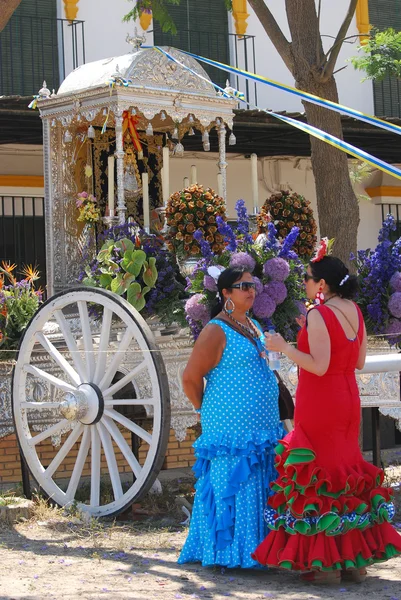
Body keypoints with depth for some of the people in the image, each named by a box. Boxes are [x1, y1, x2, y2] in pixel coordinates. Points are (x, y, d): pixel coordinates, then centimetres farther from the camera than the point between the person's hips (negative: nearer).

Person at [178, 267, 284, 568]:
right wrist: (208, 410, -1)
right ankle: (229, 553, 1)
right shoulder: (216, 331, -12)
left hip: (262, 427, 8)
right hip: (230, 428, -8)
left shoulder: (253, 325, 15)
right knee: (232, 487, -5)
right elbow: (190, 377, -14)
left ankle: (256, 551, 14)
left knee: (258, 490, 8)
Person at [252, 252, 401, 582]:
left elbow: (319, 366, -22)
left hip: (319, 403, -8)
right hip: (348, 399, 8)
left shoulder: (319, 314, -17)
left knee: (318, 476, 0)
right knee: (347, 470, 15)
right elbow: (359, 360, 12)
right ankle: (356, 558, 18)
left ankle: (326, 563, 2)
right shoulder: (355, 312, 6)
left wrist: (283, 347, -13)